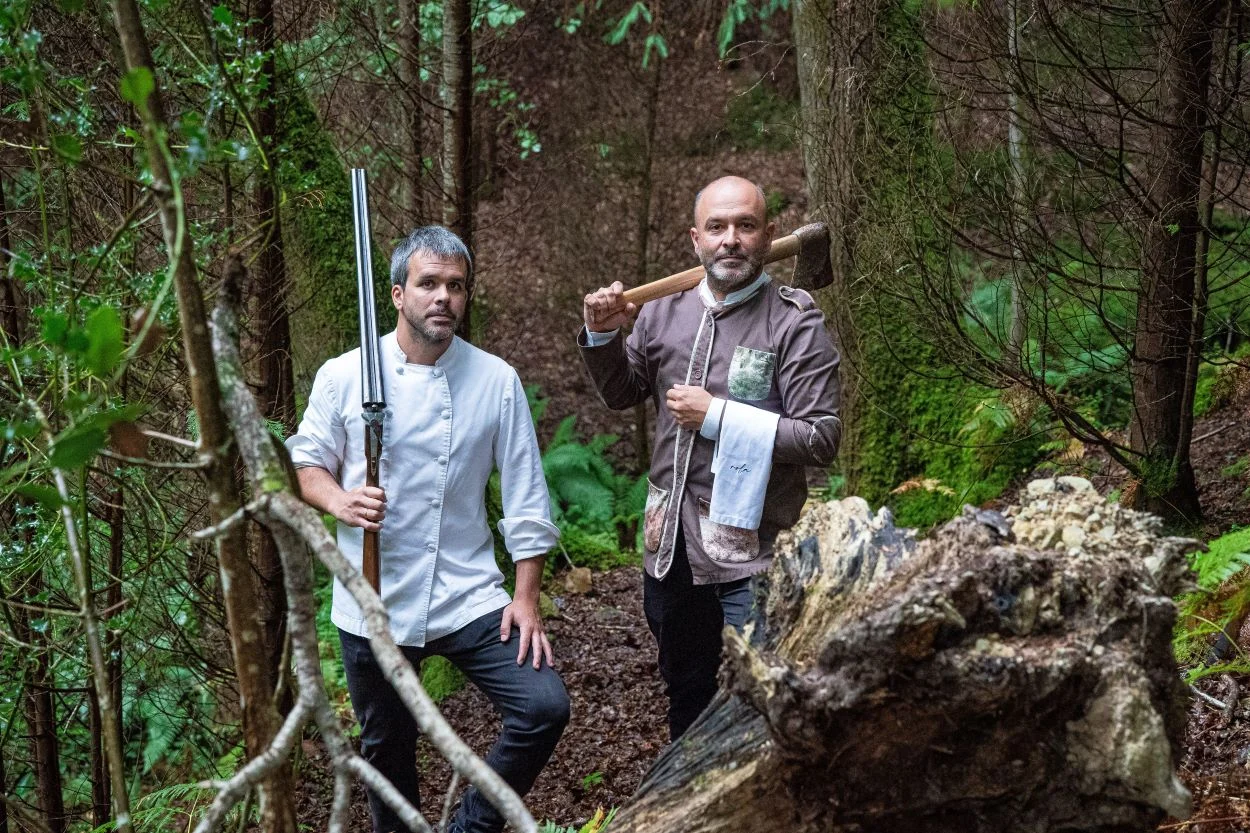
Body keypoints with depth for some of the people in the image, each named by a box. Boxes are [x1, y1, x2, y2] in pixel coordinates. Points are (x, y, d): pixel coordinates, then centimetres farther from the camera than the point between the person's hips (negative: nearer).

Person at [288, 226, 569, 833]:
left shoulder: (495, 381, -2)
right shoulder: (343, 377, -3)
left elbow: (525, 500, 0)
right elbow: (306, 462, 6)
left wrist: (526, 598, -3)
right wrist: (338, 500, -17)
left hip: (469, 599, 0)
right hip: (373, 604, 0)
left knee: (544, 705, -14)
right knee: (386, 748, 12)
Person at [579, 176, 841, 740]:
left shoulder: (795, 324, -11)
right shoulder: (665, 312, 5)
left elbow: (822, 439, -18)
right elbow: (621, 394, 20)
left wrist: (718, 416, -19)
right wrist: (603, 337, 1)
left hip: (751, 549, -6)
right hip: (670, 543, 6)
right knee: (686, 695, 23)